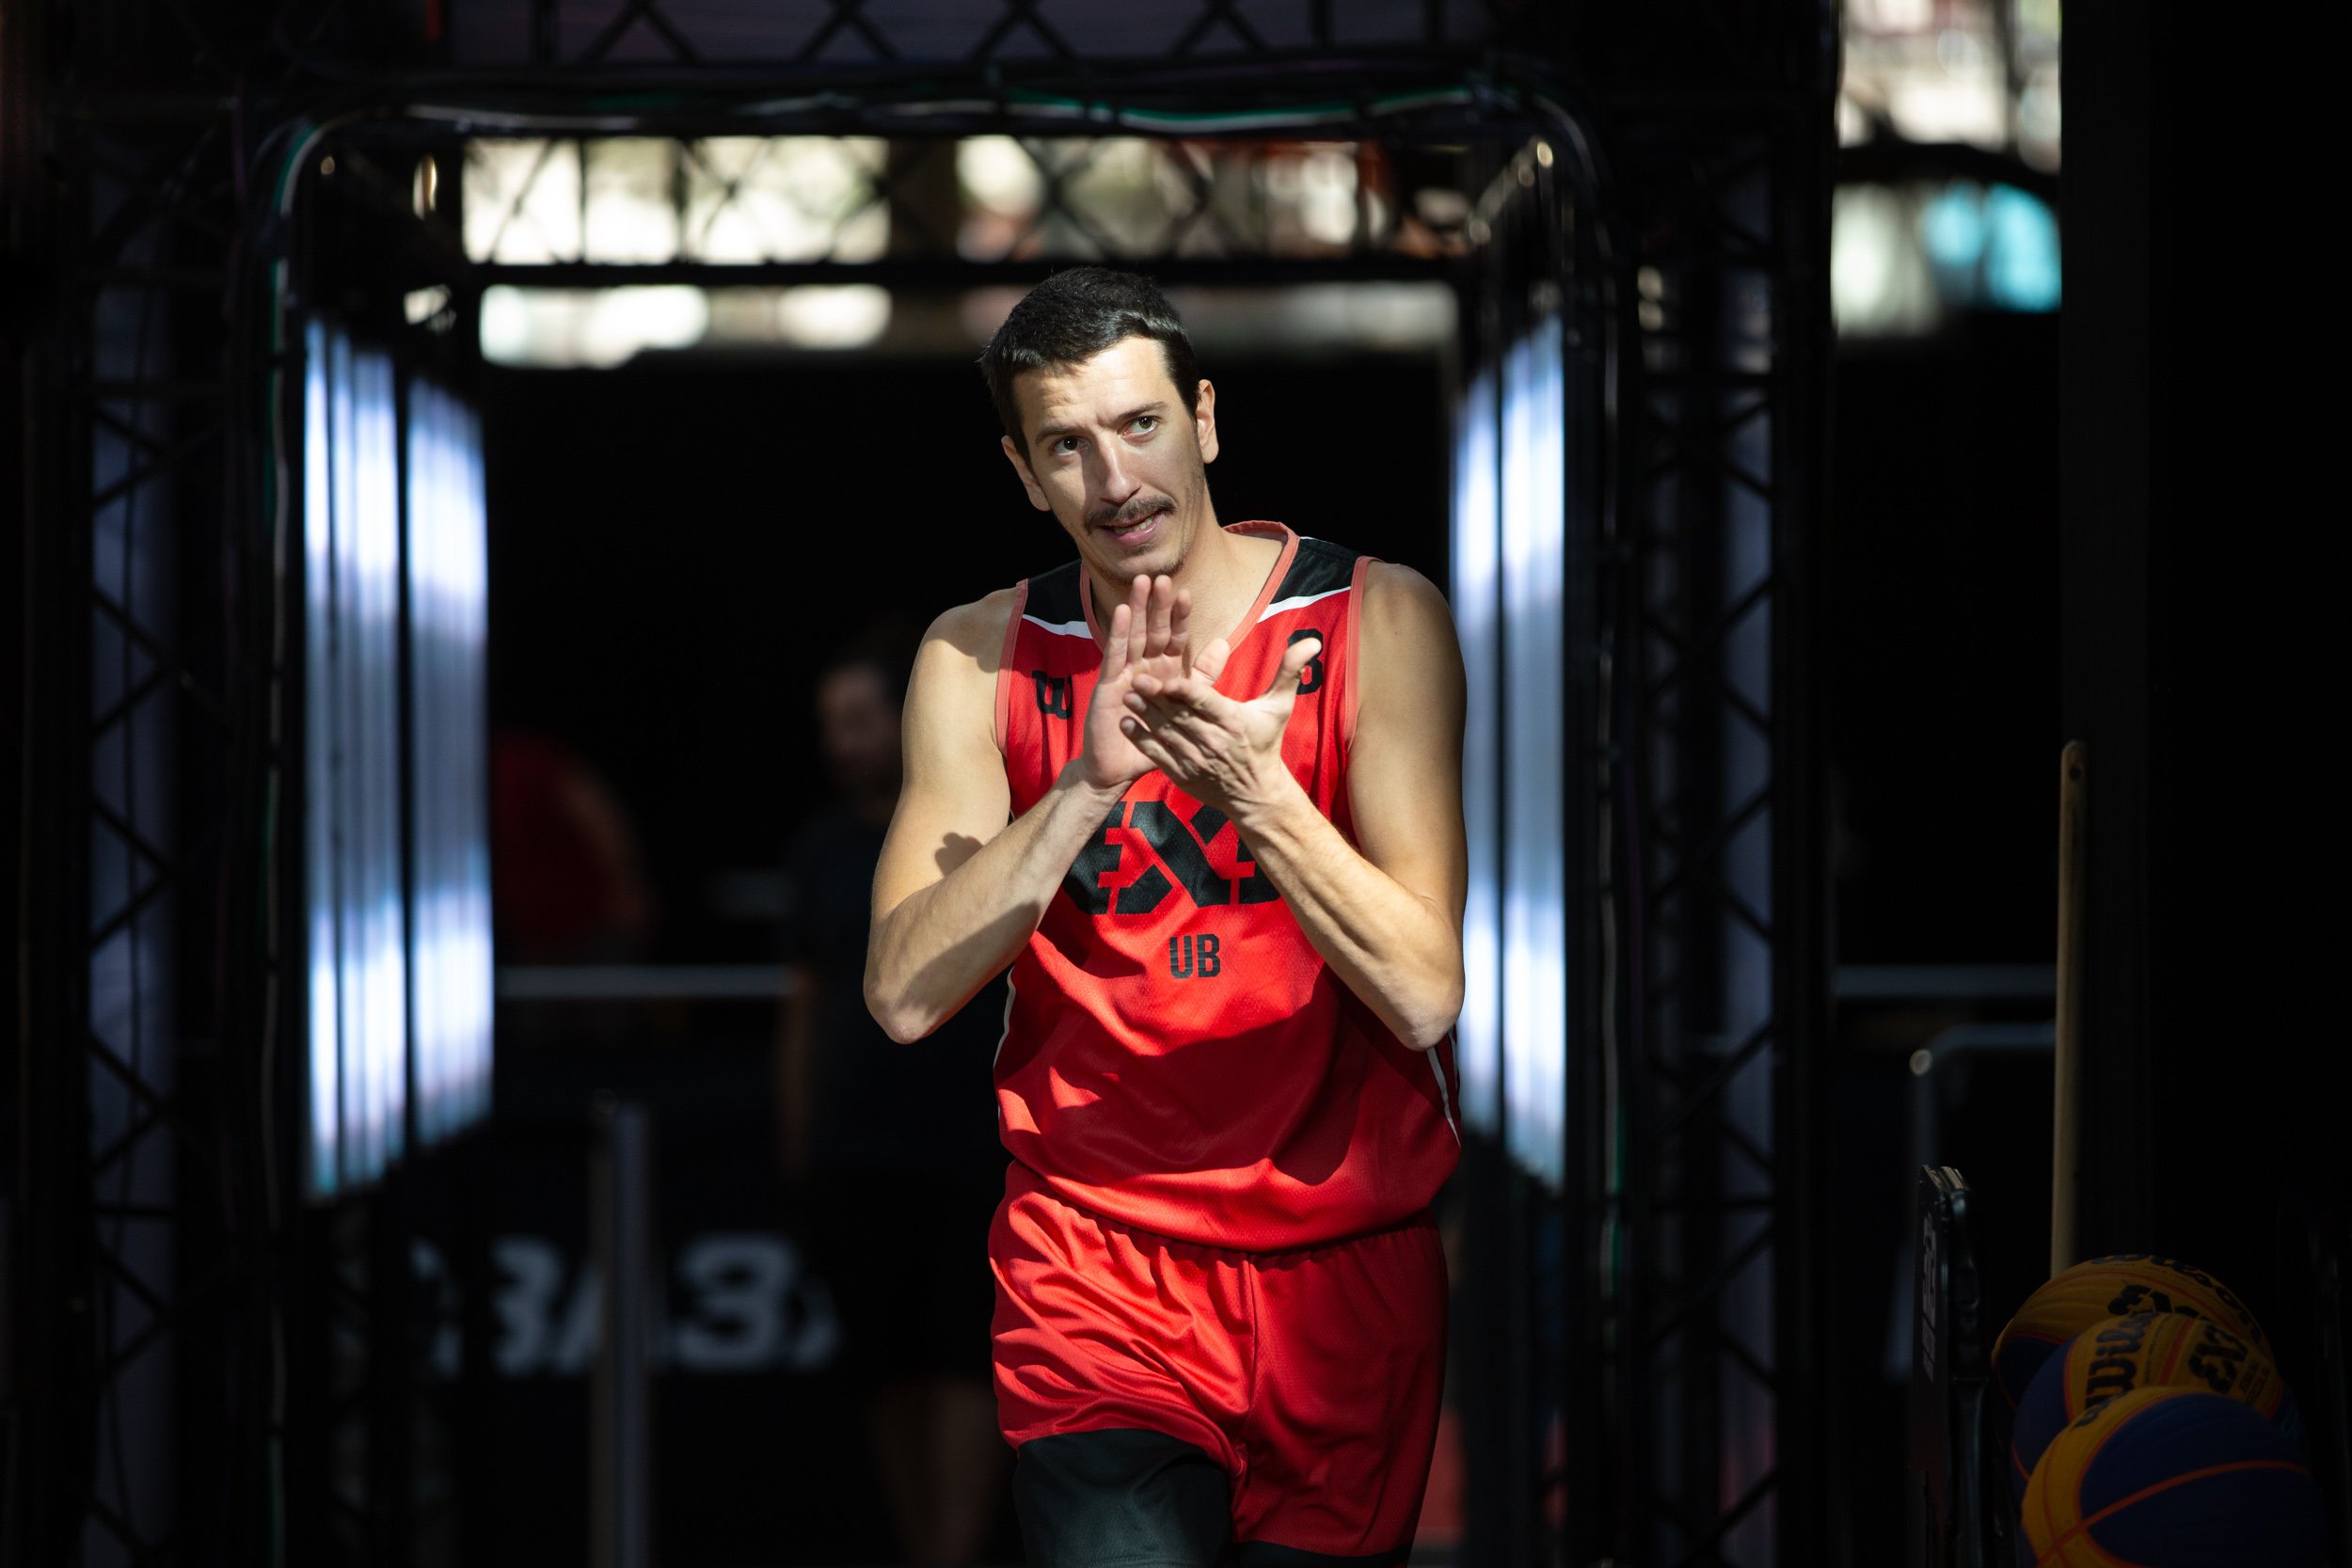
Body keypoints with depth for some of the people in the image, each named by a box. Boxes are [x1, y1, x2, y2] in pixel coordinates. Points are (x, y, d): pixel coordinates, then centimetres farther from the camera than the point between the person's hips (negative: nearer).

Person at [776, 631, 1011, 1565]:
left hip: (976, 1147, -4)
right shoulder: (822, 849, 11)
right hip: (851, 1162, 4)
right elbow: (803, 1007, 14)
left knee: (966, 1358, -10)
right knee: (887, 1371, 4)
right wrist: (795, 1152, 10)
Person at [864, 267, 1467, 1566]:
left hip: (1342, 1260, 1)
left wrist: (1254, 789, -24)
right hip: (1091, 1252, -1)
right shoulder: (981, 659, 2)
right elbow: (903, 996, -10)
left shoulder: (1377, 621, -3)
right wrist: (1089, 783, -21)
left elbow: (1425, 994, -11)